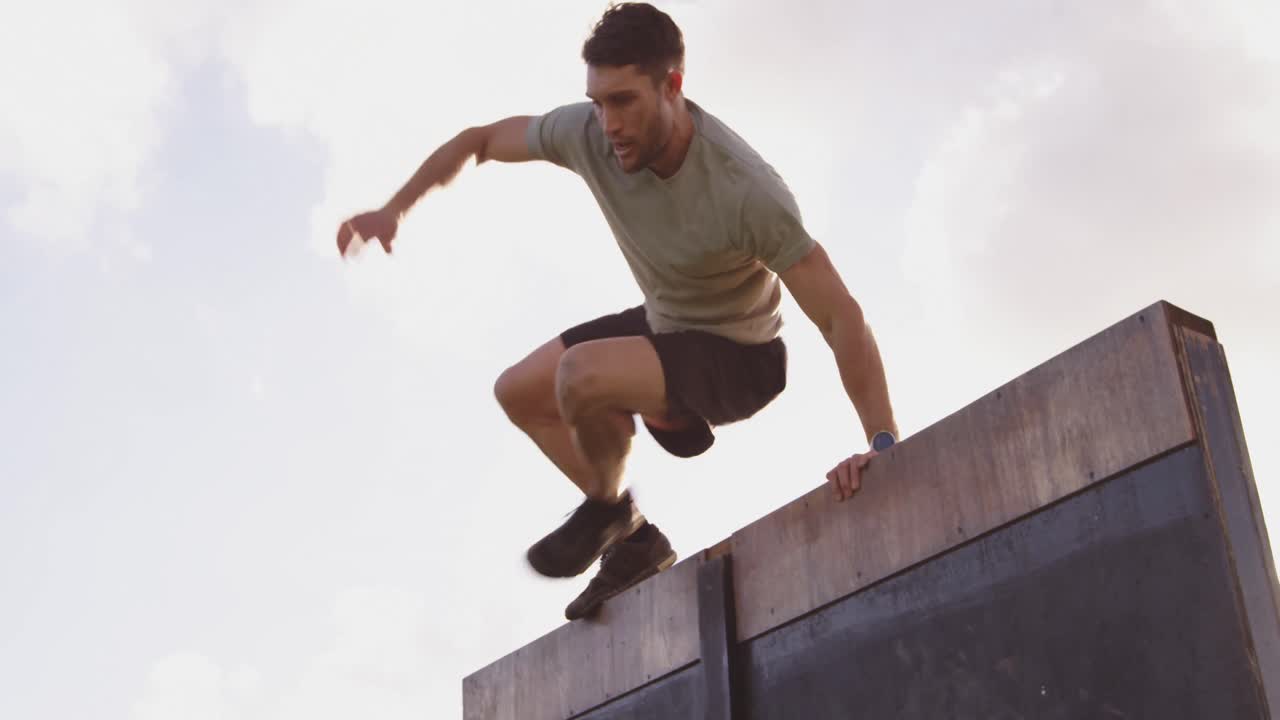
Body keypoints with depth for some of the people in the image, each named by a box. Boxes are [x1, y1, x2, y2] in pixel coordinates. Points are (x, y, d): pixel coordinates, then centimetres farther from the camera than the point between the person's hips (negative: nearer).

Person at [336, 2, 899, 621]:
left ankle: (608, 506, 0)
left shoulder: (745, 191, -36)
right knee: (518, 393, 13)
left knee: (582, 375, -32)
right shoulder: (587, 133, -18)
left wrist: (883, 445, -41)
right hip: (661, 322, 8)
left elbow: (840, 317, -34)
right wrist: (393, 210, -6)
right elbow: (481, 140, 1)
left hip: (738, 357, -8)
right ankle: (634, 541, 20)